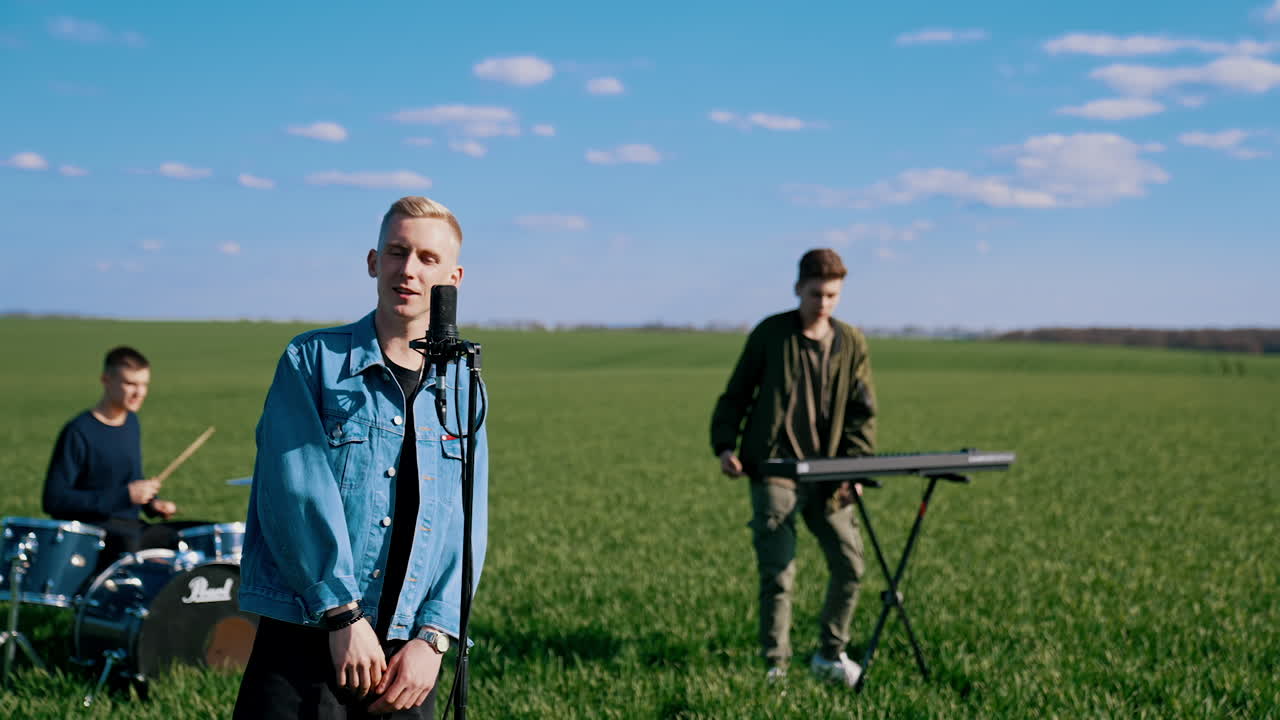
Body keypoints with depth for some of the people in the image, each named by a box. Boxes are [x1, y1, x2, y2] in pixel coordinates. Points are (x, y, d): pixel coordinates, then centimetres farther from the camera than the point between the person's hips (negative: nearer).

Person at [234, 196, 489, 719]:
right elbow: (299, 491, -10)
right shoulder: (312, 361, 0)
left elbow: (467, 525, 5)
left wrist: (432, 637, -7)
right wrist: (344, 615, -16)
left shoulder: (462, 389, 9)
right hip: (305, 643, -3)